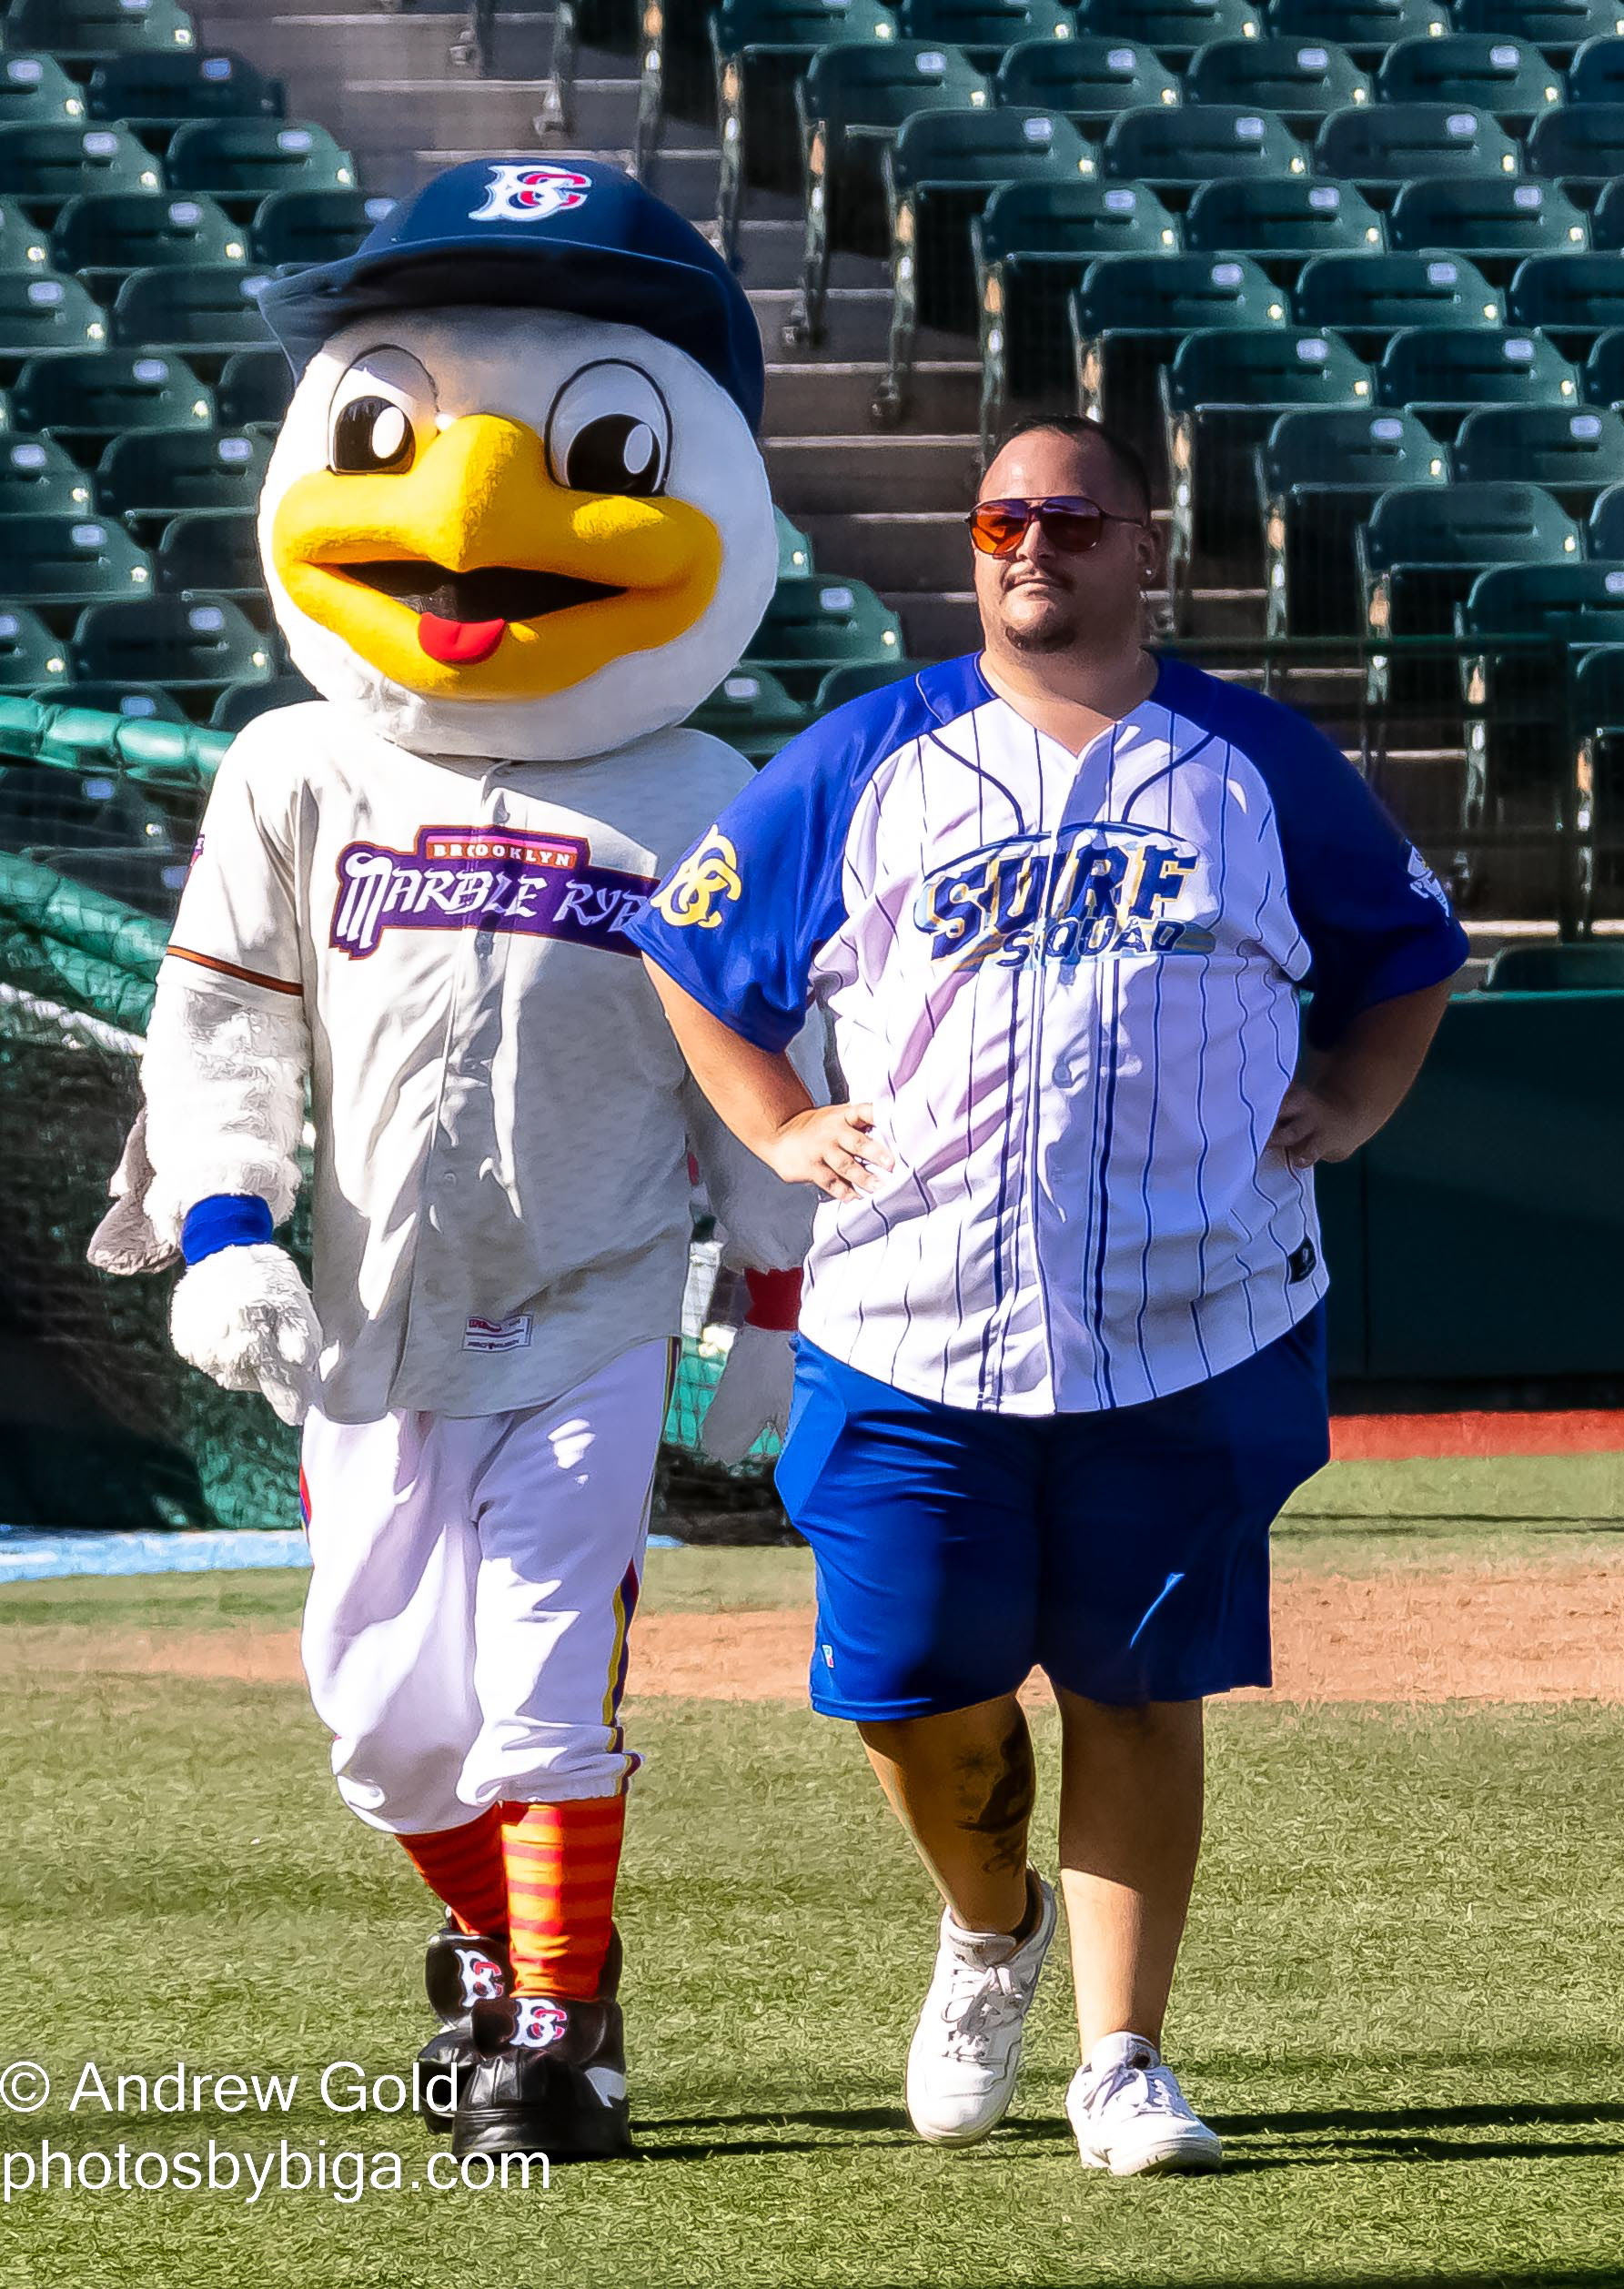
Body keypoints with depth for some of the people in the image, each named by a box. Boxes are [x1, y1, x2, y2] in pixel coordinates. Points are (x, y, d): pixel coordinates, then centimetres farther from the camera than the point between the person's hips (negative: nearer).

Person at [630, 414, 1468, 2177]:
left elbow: (1406, 951, 20)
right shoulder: (864, 761, 6)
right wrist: (778, 1126, 4)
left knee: (1137, 1694, 1)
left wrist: (1348, 1106, 5)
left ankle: (1121, 2060, 9)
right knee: (915, 1690, -1)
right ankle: (992, 1927, 30)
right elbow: (692, 944, 15)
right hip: (912, 1334, 0)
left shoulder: (1261, 766, 7)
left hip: (1189, 1340, 0)